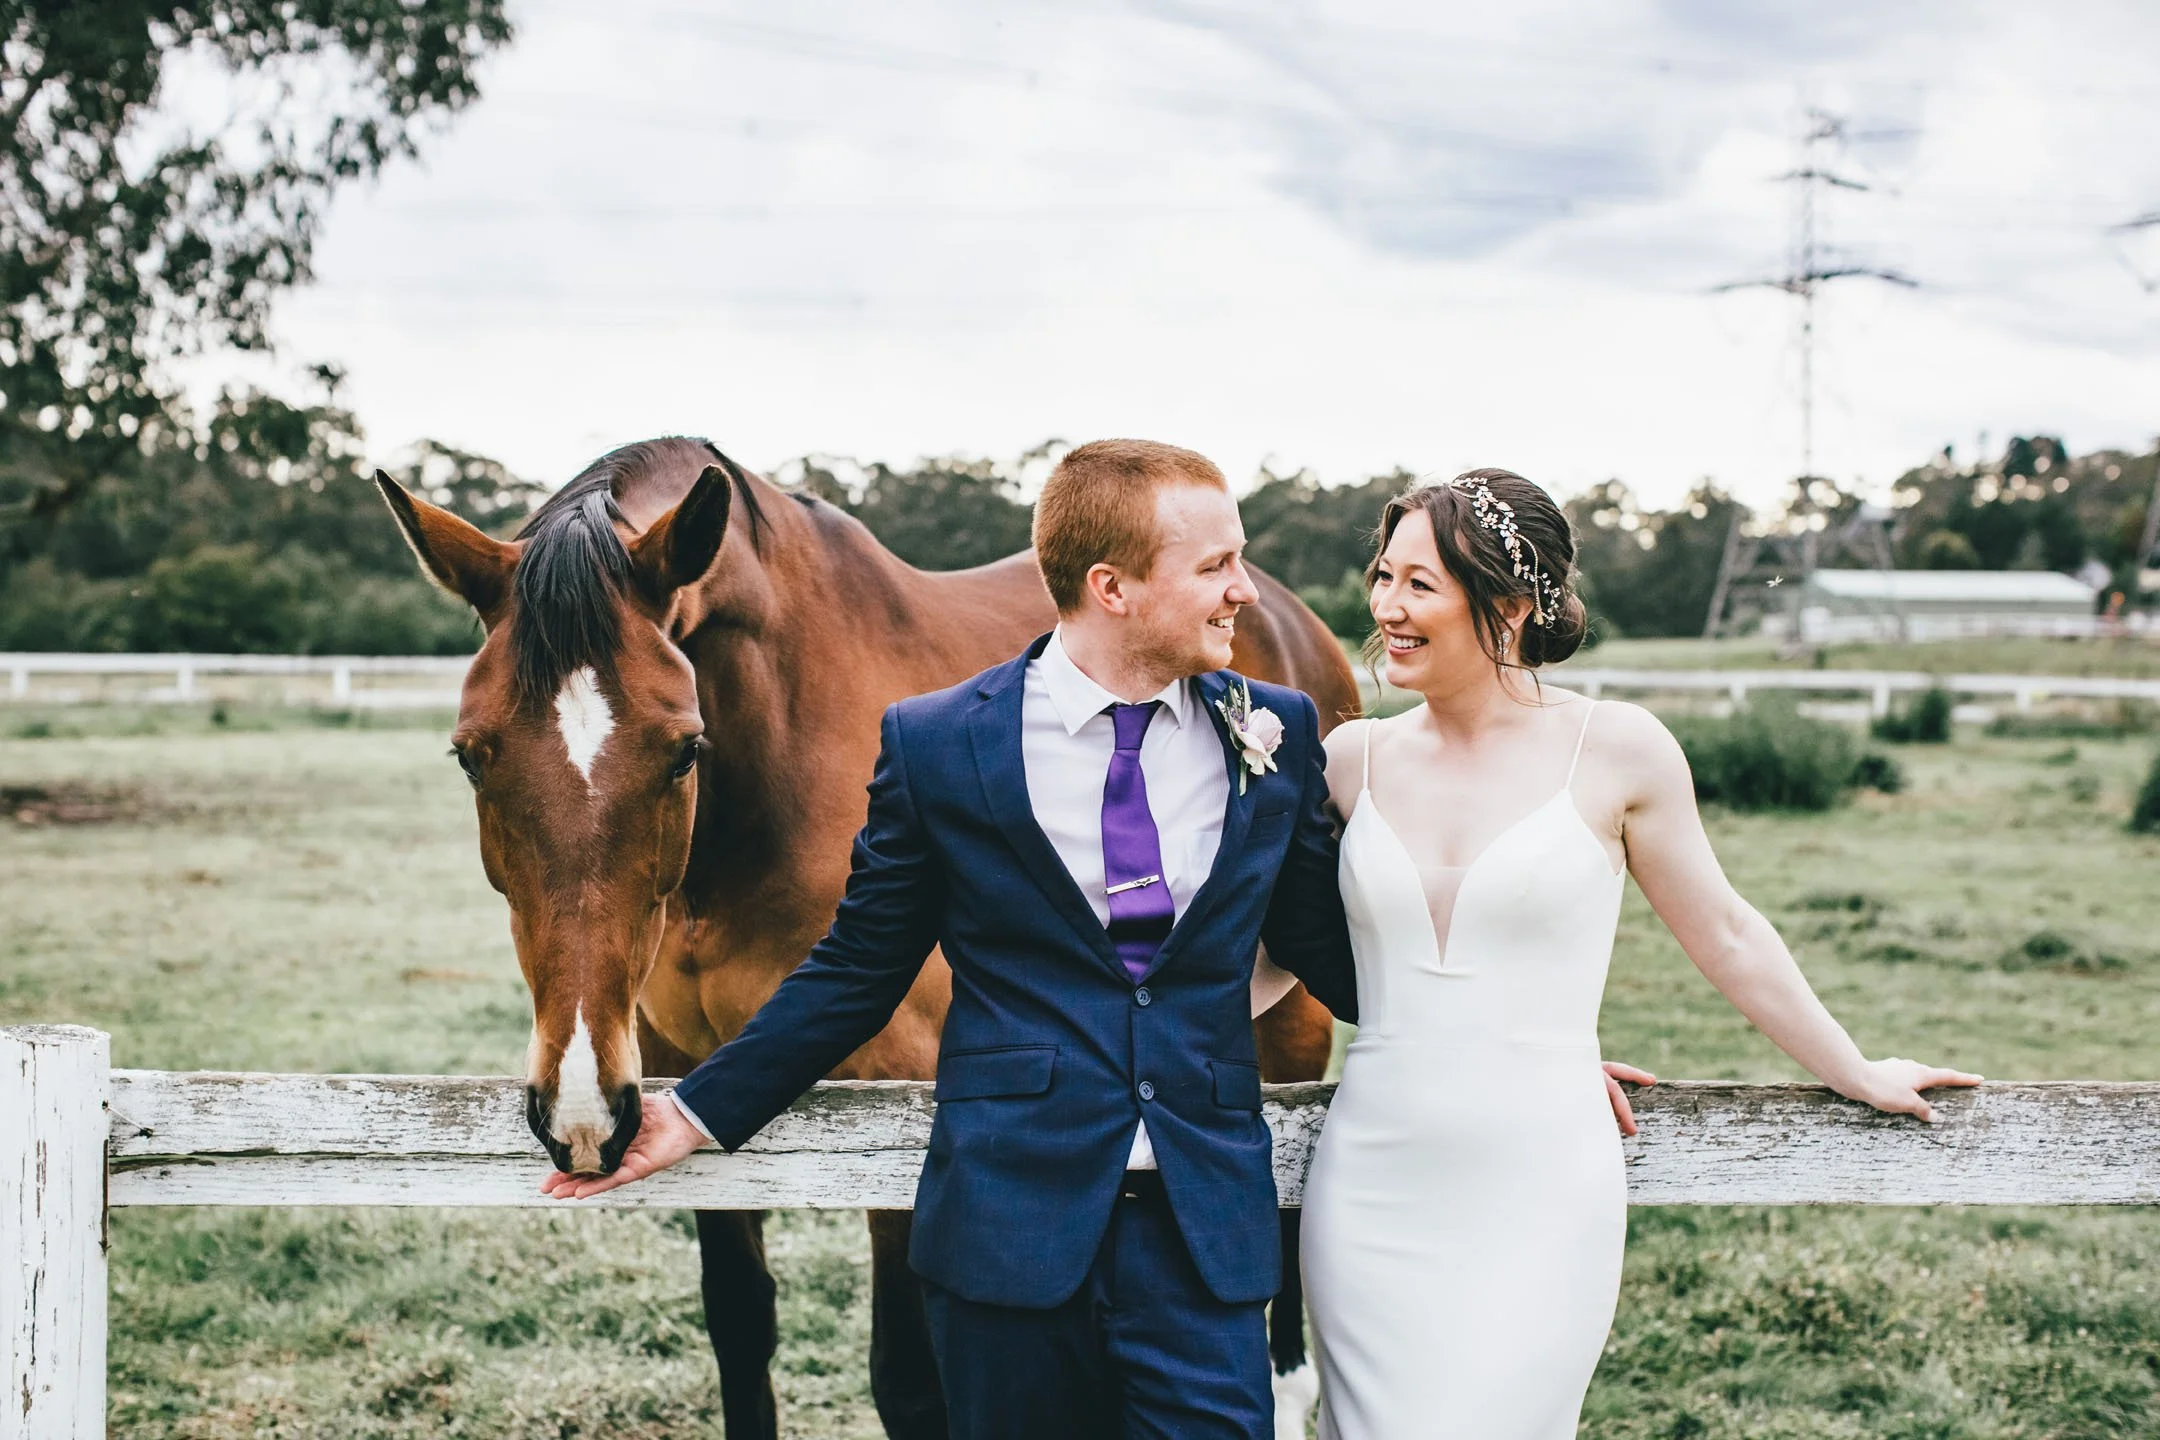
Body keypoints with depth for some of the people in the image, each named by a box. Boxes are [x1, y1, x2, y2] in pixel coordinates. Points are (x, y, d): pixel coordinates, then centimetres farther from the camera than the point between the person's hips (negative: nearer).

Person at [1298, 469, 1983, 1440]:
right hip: (1374, 1198, 3)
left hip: (1538, 1204, -3)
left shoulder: (1615, 751, -3)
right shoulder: (1356, 759, 5)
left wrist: (1857, 1076, 15)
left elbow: (1725, 937, 8)